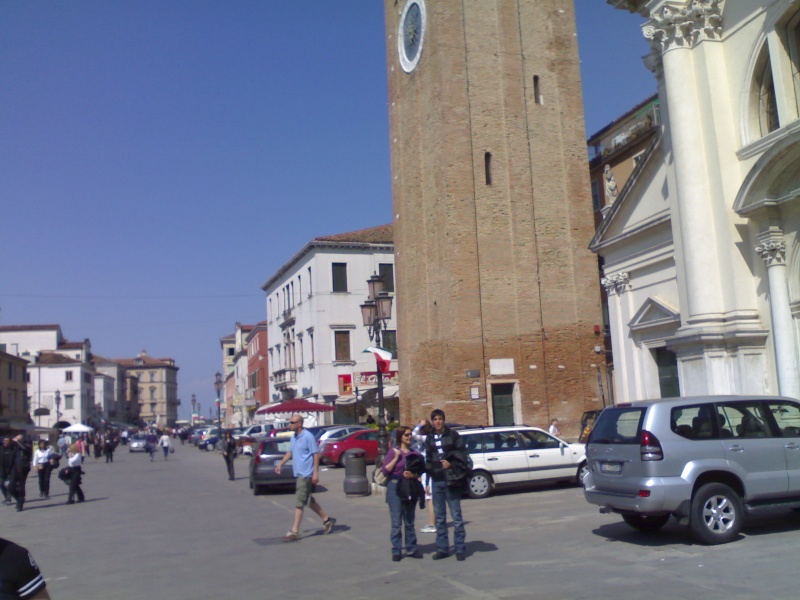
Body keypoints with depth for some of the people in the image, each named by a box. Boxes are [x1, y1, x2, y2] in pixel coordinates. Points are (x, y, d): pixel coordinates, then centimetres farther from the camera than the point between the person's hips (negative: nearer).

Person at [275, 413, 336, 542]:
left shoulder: (308, 436, -15)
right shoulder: (294, 437, 11)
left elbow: (316, 454, -15)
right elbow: (290, 452, 24)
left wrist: (315, 473, -19)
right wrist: (281, 464, 16)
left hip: (306, 475, -9)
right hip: (299, 474, 9)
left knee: (299, 503, -8)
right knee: (309, 501, 16)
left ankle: (294, 531, -4)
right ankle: (327, 520, 29)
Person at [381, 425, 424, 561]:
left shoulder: (414, 453, 8)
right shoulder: (393, 451, -3)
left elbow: (419, 472, 14)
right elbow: (385, 470, -9)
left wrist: (413, 475, -7)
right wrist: (396, 457, -15)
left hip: (411, 489, 4)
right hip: (395, 488, -4)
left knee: (409, 522, 11)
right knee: (396, 522, -3)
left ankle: (411, 549, 18)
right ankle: (396, 551, 3)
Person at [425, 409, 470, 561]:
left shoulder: (453, 435, 0)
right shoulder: (429, 439, 13)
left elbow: (462, 455, -2)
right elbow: (428, 460, 17)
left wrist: (451, 464, -17)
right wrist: (428, 480, 12)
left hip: (451, 480, -4)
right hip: (436, 481, 4)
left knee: (456, 515, -1)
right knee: (439, 517, 8)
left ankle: (460, 549, 4)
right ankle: (442, 548, 14)